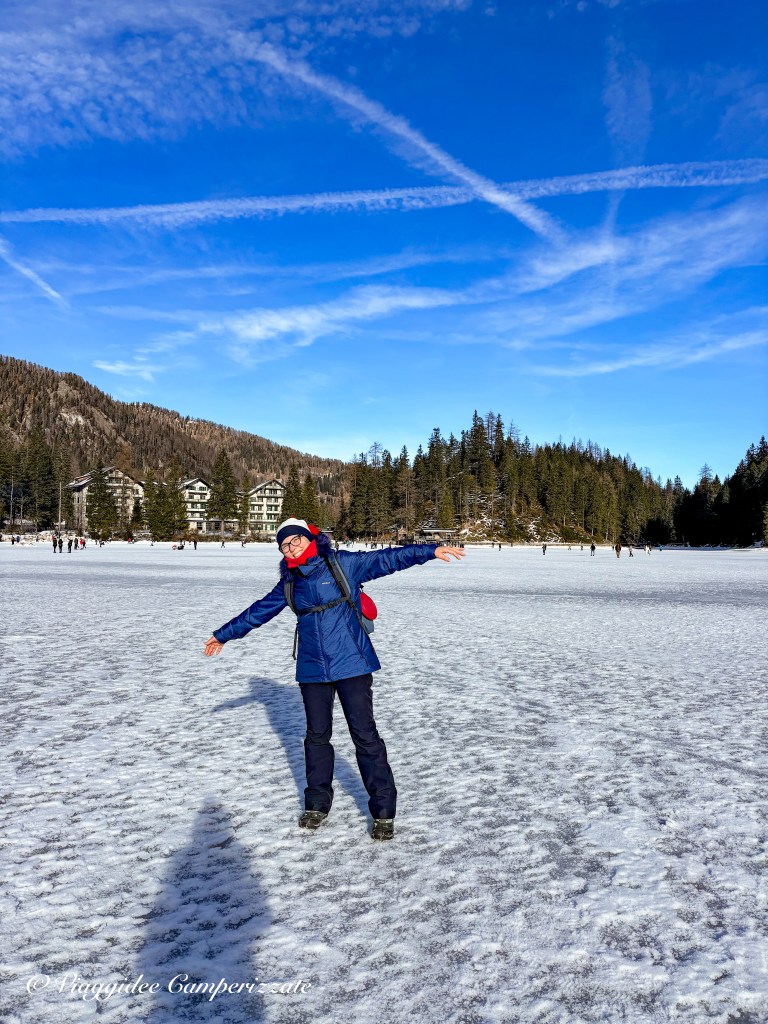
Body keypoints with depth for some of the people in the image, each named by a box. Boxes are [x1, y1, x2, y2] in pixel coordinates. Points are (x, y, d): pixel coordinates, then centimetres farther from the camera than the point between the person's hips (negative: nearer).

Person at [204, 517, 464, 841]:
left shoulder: (343, 564, -4)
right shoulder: (289, 584, 8)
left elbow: (387, 559, -9)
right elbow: (258, 611, 20)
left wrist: (430, 550, -18)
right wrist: (224, 634, 30)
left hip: (352, 664, -4)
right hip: (312, 670, 4)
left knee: (365, 736, -2)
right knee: (317, 736, 14)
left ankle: (383, 812, 10)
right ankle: (317, 805, 32)